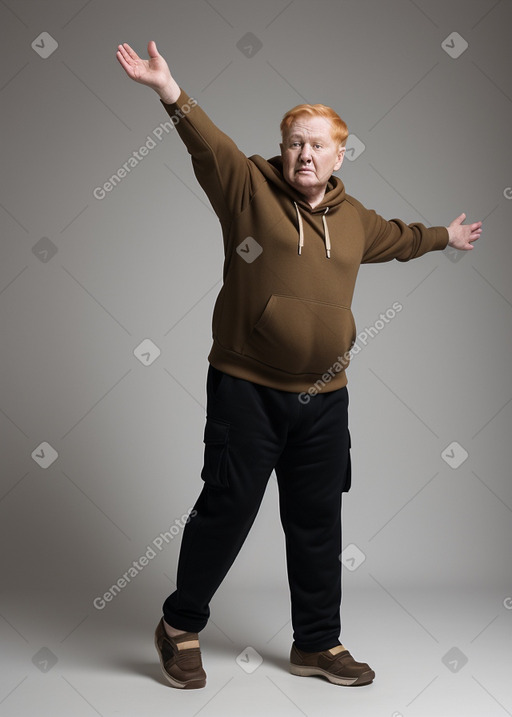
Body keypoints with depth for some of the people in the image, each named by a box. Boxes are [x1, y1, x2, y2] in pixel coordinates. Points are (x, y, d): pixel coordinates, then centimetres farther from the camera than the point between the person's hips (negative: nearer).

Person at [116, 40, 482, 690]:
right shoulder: (249, 187, -1)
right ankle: (179, 629, 20)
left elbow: (397, 237, 35)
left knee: (317, 521, 12)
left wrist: (445, 236, 49)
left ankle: (318, 644, 28)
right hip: (247, 389, -5)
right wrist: (170, 91, -36)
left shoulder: (354, 218, 14)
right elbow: (210, 145, -19)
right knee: (227, 508, -1)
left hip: (323, 399, 5)